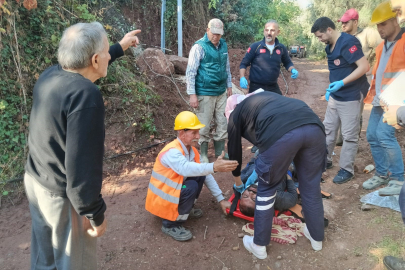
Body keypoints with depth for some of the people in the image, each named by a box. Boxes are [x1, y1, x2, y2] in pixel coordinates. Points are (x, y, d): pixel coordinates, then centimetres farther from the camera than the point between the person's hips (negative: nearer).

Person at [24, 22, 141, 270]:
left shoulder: (49, 76, -2)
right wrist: (95, 215, -19)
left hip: (35, 181, 8)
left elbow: (84, 65, 21)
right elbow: (83, 164, -30)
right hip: (63, 196, -8)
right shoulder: (86, 94, -29)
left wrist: (121, 47, 30)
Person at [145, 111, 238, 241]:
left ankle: (184, 208, 11)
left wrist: (221, 199, -2)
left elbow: (206, 176, 1)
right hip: (161, 198, -8)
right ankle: (170, 225, -11)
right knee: (191, 187, -28)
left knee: (200, 175, -6)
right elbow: (186, 168, -49)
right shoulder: (172, 151, -27)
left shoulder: (192, 151, -1)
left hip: (175, 189, 8)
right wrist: (214, 167, -59)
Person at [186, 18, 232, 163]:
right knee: (204, 125, 2)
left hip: (221, 92, 6)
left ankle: (220, 152, 25)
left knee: (223, 123, 10)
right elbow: (190, 72, -12)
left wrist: (229, 85, 18)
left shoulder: (223, 45, 8)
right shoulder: (199, 46, -11)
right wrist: (192, 94, -16)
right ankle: (203, 155, 17)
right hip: (205, 94, -6)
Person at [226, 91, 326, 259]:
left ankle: (259, 245, 32)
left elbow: (234, 149, 34)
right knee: (311, 186, 24)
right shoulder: (263, 97, 42)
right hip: (314, 127, 6)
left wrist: (237, 180, 52)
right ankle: (317, 238, 45)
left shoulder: (236, 113, 26)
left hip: (281, 134, -6)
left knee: (266, 190, 17)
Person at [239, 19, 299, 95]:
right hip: (256, 87, -3)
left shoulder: (281, 48, 4)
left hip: (273, 87, 3)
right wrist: (242, 78, -19)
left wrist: (293, 70, -2)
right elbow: (243, 64, -2)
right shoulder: (255, 46, -6)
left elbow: (287, 63, 19)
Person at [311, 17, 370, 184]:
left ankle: (347, 170, 11)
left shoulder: (348, 43, -19)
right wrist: (330, 88, 13)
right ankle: (325, 160, 29)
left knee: (349, 135, 0)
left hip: (351, 97, -9)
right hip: (335, 96, 9)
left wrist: (342, 83, -28)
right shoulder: (330, 46, 8)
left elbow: (364, 66, -25)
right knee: (328, 129, 15)